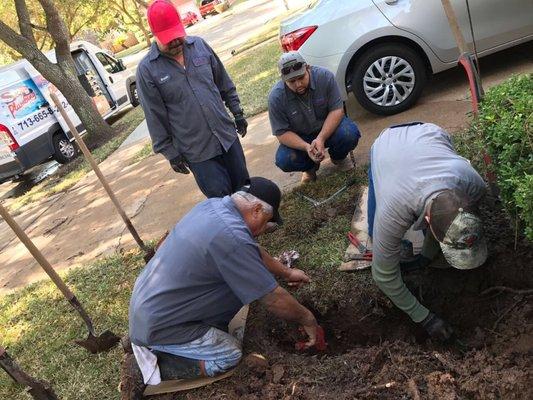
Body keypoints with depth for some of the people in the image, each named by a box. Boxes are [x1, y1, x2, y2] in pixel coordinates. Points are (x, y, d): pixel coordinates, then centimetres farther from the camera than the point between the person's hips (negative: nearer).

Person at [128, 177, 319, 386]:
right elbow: (274, 300, -20)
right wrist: (308, 320, -3)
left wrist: (286, 272, 22)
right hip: (156, 325, -9)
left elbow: (253, 252, 14)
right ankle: (157, 355, 0)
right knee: (230, 355, -5)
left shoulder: (213, 204, -3)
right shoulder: (232, 237, -30)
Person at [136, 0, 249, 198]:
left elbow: (224, 83, 11)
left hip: (227, 135, 4)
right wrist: (170, 153, -4)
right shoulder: (147, 69, -10)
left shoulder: (199, 45, 1)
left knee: (244, 187, 15)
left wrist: (237, 113, 13)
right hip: (197, 152, -4)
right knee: (221, 198, -1)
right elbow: (156, 118, -6)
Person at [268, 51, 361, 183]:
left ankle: (338, 157, 7)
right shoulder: (276, 97, -22)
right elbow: (282, 133, -18)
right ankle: (311, 166, 9)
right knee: (284, 160, -27)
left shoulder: (324, 76, -21)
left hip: (328, 128, 1)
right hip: (299, 138, 0)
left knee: (350, 134, -30)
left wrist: (321, 139, -34)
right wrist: (306, 147, -35)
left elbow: (337, 110, -19)